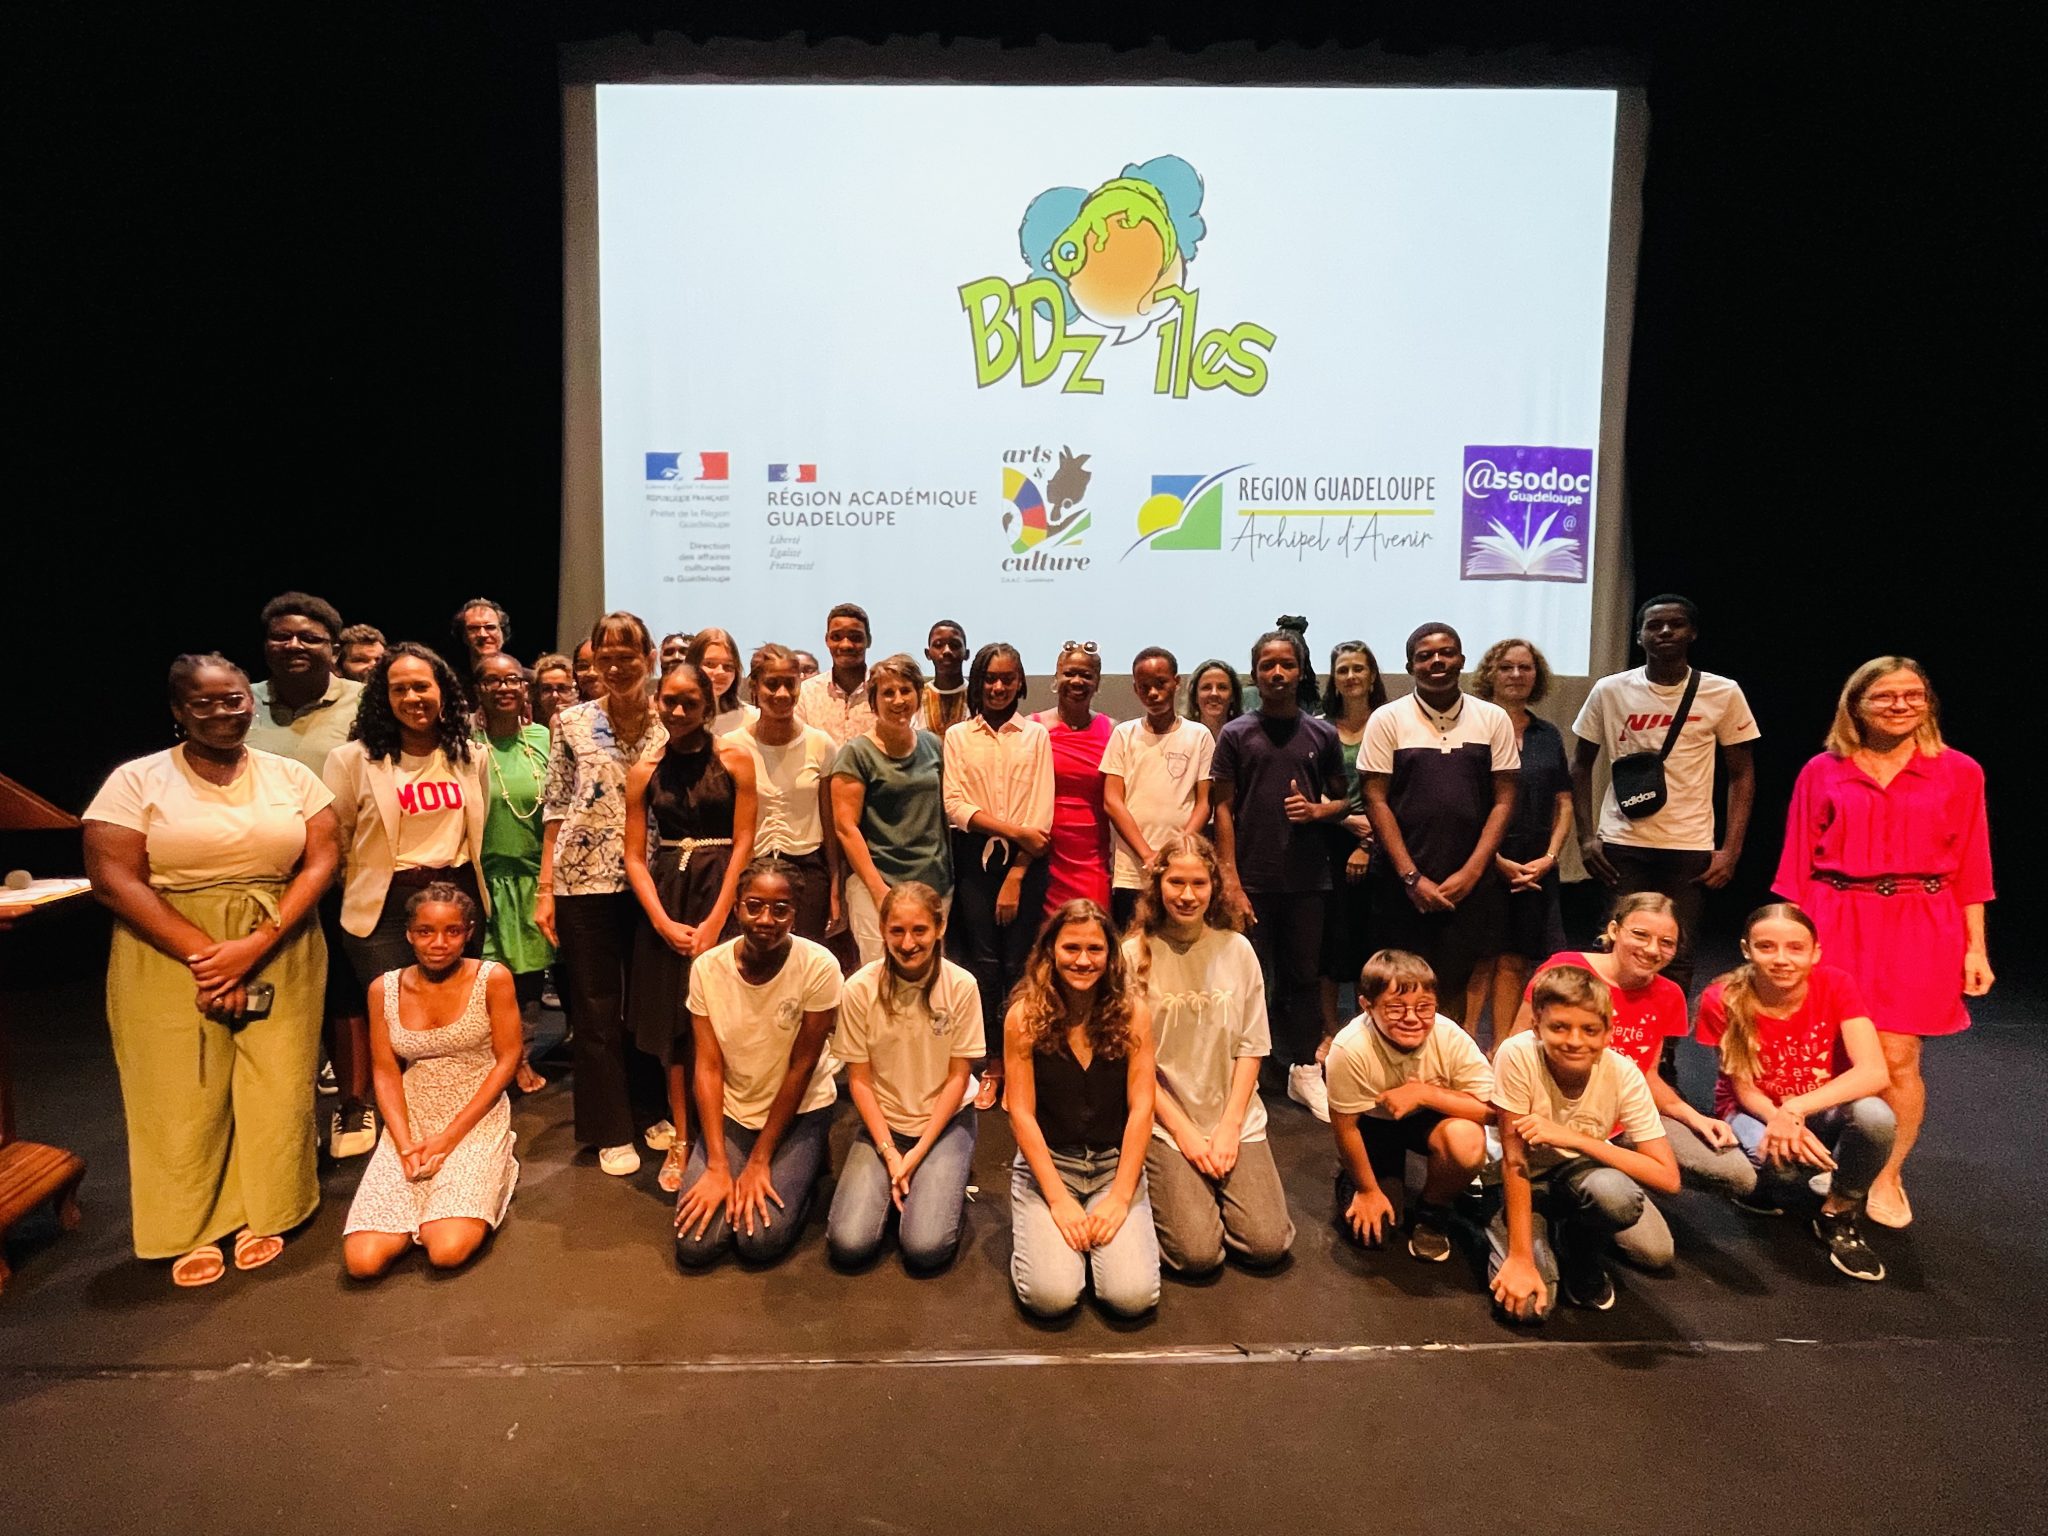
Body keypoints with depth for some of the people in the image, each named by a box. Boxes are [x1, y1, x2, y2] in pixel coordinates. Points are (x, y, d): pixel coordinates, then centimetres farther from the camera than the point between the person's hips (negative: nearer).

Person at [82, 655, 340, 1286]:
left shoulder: (291, 776, 4)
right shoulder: (137, 780, -2)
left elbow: (322, 861, -2)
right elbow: (113, 879, -9)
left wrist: (255, 945, -14)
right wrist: (204, 954, -15)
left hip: (280, 954, 2)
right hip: (170, 958, -1)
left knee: (276, 1087, 5)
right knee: (184, 1096, 5)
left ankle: (263, 1214, 24)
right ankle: (193, 1229, 24)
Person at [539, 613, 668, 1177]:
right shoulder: (573, 722, 2)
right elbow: (555, 807, 3)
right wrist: (545, 888, -1)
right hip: (584, 879, 0)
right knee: (595, 1007, 7)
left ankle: (653, 1110, 31)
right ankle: (611, 1130, 20)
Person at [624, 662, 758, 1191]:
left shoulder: (734, 759, -2)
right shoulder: (644, 771, 6)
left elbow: (743, 843, -6)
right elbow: (634, 856, 4)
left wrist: (714, 920, -12)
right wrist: (664, 922, -8)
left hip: (719, 891, -3)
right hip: (665, 895, 3)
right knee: (673, 1018, 6)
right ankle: (680, 1138, 17)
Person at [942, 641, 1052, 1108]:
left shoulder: (1036, 735, 4)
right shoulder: (957, 736, 7)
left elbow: (1041, 811, -2)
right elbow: (955, 804, -3)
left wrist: (1015, 877, -9)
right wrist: (1014, 830, -15)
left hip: (1025, 861, -1)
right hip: (975, 859, 1)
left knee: (1019, 963, 0)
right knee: (983, 961, 1)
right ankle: (992, 1063, 12)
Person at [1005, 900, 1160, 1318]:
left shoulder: (1132, 1012, -8)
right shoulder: (1024, 1015, -11)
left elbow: (1140, 1108, -7)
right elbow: (1021, 1114, -10)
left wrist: (1120, 1197, -12)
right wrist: (1058, 1200, -13)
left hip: (1115, 1164, 1)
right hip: (1047, 1163, -1)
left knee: (1132, 1297, -16)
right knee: (1050, 1296, -18)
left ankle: (1107, 1225, 15)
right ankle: (1036, 1230, 14)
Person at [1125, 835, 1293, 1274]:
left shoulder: (1237, 950, 0)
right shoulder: (1135, 954, -8)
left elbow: (1251, 1047, 2)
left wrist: (1230, 1126, -7)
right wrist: (1183, 1131, -9)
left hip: (1235, 1118, 3)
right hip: (1163, 1122, -2)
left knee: (1267, 1246, -10)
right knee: (1197, 1254, -14)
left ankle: (1212, 1187, 19)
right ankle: (1165, 1187, 16)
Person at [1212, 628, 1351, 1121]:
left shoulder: (1322, 735, 6)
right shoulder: (1236, 734, 1)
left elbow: (1342, 800, 15)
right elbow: (1223, 810, -2)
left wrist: (1317, 810, -9)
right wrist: (1230, 881, -9)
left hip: (1307, 877, 2)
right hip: (1252, 878, -2)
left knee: (1303, 976, 10)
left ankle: (1306, 1070, 23)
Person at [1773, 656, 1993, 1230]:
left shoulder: (1959, 773, 5)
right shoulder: (1822, 772, 4)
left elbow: (1970, 871, 6)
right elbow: (1797, 865, 5)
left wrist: (1975, 948, 4)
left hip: (1919, 929, 0)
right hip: (1837, 924, 0)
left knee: (1896, 1055, -3)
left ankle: (1887, 1177, 17)